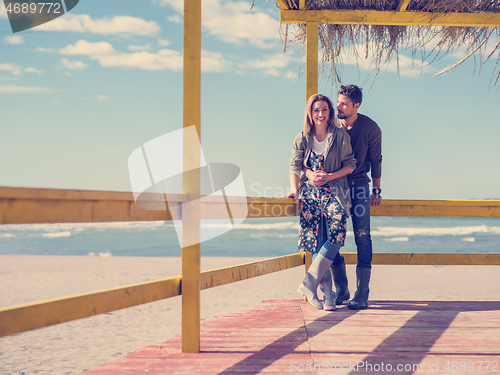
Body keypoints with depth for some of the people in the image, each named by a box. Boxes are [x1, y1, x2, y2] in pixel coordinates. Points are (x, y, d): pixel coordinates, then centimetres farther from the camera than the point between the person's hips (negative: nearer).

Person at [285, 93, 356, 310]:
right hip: (310, 194, 2)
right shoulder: (302, 139, 11)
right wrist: (294, 188, -13)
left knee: (336, 236, -23)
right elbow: (295, 166, 4)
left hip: (334, 192, -2)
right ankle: (328, 294, -2)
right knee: (317, 243, -5)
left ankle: (309, 284, -18)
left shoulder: (340, 136, 5)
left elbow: (350, 164, 4)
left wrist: (329, 176, -10)